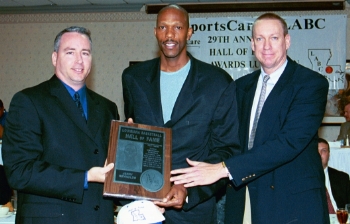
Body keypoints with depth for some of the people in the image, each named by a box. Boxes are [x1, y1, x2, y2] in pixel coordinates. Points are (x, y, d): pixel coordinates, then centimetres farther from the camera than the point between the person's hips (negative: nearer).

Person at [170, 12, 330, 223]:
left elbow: (289, 142, -21)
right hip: (245, 198, 5)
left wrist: (224, 168, -26)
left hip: (294, 203, -4)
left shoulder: (312, 83, -9)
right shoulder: (242, 86, 11)